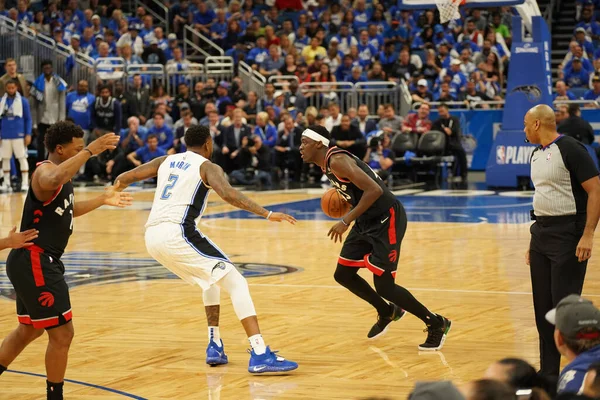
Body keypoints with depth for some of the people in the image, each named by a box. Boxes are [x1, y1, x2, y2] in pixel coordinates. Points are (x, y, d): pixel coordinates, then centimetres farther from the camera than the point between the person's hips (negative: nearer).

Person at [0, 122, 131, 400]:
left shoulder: (62, 174, 14)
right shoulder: (45, 171, -16)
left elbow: (65, 210, 33)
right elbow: (53, 181, -44)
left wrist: (102, 200, 33)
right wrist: (90, 151, -43)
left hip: (37, 262, 11)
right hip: (35, 262, -11)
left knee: (29, 329, 24)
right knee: (62, 332, -6)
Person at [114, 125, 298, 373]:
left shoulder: (165, 161, 23)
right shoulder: (208, 167, 5)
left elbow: (123, 179, 26)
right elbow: (228, 194, -16)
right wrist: (267, 214, -17)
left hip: (152, 237, 7)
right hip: (177, 233, -7)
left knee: (210, 280, 30)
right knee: (235, 283, -5)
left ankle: (215, 346, 22)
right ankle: (260, 355, -19)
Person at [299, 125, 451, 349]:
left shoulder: (337, 161, -20)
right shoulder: (326, 164, 9)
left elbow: (374, 189, -29)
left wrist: (346, 221, -29)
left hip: (386, 220, -10)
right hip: (368, 220, 10)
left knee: (383, 285, -9)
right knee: (343, 274, 13)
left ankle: (436, 324, 7)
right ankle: (387, 312, 33)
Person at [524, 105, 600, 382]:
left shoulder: (570, 149, -13)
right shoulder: (537, 154, 14)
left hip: (567, 233, -9)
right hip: (542, 232, 9)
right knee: (542, 307, 9)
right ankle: (549, 373, 16)